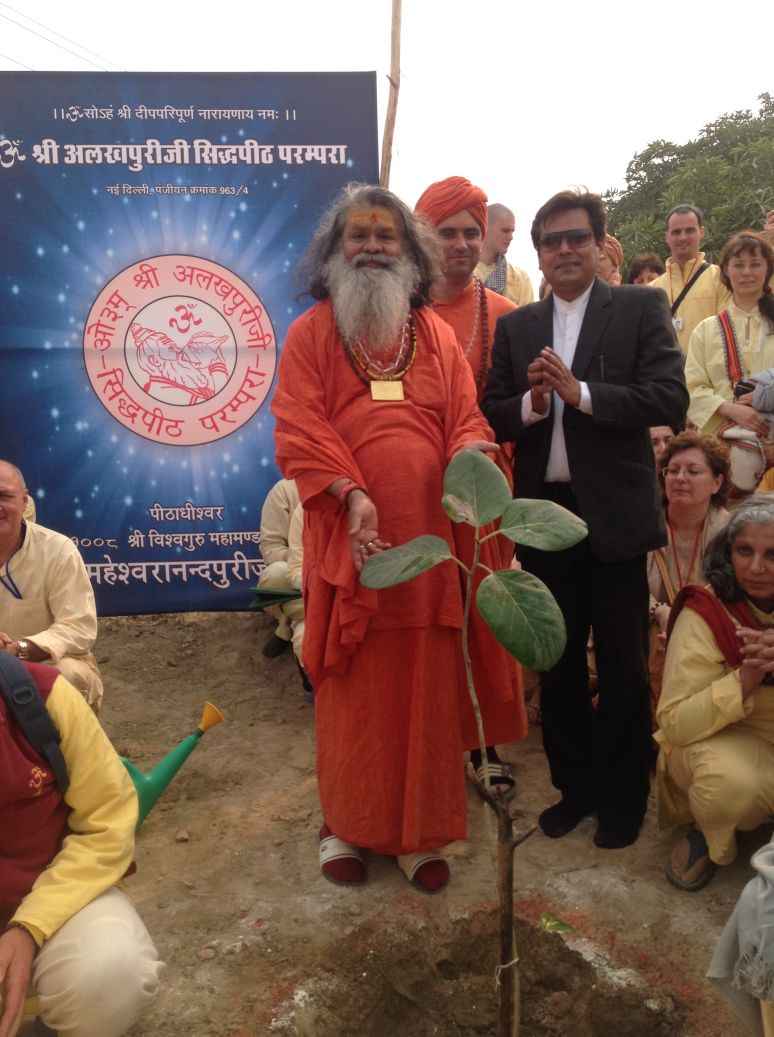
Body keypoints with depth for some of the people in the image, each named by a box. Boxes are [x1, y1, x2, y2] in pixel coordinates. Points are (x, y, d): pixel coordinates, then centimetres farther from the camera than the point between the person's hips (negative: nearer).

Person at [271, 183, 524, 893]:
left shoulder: (436, 334, 13)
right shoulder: (310, 333, 5)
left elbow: (466, 418, 6)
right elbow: (300, 431, -6)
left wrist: (468, 456, -17)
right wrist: (353, 495, -20)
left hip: (429, 540, 2)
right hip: (349, 539, -2)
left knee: (427, 687, 6)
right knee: (351, 690, 6)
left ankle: (421, 832, 22)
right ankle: (345, 824, 25)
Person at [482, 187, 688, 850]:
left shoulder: (642, 309, -1)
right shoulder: (515, 327, 9)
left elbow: (671, 400, -12)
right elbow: (493, 416, 5)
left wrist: (580, 392, -20)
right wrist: (531, 403, -15)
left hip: (615, 515, -3)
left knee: (623, 667, 8)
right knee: (557, 664, 15)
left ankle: (623, 796, 27)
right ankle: (574, 785, 33)